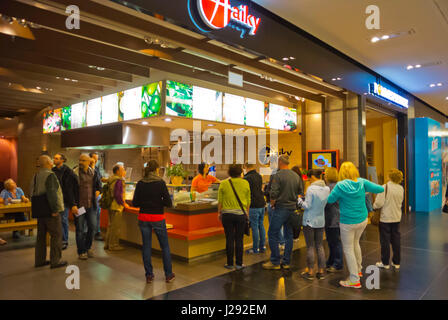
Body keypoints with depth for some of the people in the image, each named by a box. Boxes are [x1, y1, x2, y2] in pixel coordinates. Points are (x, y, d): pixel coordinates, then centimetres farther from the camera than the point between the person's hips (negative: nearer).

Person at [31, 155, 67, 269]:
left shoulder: (36, 176, 13)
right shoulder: (50, 175, -16)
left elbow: (33, 193, 19)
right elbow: (52, 194, -23)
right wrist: (55, 209, -20)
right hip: (50, 212, -9)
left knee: (41, 235, 16)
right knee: (56, 235, -1)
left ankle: (39, 260, 23)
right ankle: (55, 261, 2)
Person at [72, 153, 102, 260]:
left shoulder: (93, 173, 5)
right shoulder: (74, 173, -7)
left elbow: (99, 185, 23)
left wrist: (97, 191, 8)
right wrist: (73, 205, -14)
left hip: (91, 205, 4)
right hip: (79, 206, -4)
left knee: (93, 227, 9)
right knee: (80, 229, 4)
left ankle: (88, 247, 29)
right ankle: (81, 252, 17)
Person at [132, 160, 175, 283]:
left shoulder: (140, 183, 0)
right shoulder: (160, 183, -10)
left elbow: (135, 203, 1)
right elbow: (168, 203, -12)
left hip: (143, 218, 3)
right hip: (157, 218, -3)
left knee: (146, 246, 12)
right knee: (165, 246, 11)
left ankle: (149, 275, 18)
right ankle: (168, 274, 18)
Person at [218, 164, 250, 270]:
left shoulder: (223, 184, -4)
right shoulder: (245, 183, -1)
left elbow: (220, 201, 0)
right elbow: (248, 201, 4)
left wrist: (219, 212, 12)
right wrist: (247, 212, 15)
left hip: (227, 214, 0)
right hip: (241, 214, 1)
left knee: (229, 239, 6)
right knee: (239, 239, 7)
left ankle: (230, 264, 14)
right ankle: (239, 264, 14)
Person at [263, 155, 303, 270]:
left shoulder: (278, 175, -12)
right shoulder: (296, 176, 8)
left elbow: (274, 193, -17)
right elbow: (300, 193, 12)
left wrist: (272, 204, -1)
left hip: (281, 208, -7)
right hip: (292, 209, 7)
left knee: (272, 235, 2)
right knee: (289, 235, 12)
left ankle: (275, 262, 6)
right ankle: (286, 262, 19)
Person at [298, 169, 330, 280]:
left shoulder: (311, 189, -17)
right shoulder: (327, 189, 1)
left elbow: (307, 206, -15)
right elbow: (324, 203, 8)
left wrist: (299, 199, 2)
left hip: (309, 221, -5)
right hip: (321, 221, 6)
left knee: (310, 247, 3)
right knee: (320, 246, 13)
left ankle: (310, 272, 11)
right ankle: (321, 271, 19)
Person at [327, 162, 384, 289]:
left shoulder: (340, 186, -18)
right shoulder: (362, 183, -8)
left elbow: (330, 200, -8)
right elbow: (380, 189, -7)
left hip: (348, 223, -5)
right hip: (363, 220, 6)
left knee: (348, 249, 7)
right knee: (355, 243, 28)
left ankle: (354, 280, 13)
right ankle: (358, 269, 44)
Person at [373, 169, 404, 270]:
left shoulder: (385, 187, -18)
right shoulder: (401, 189, 0)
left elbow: (379, 203, -19)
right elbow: (400, 203, 12)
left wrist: (374, 206, 1)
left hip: (385, 218, -5)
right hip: (397, 218, 5)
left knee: (385, 240, 5)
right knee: (396, 240, 13)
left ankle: (385, 263, 14)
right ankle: (396, 263, 22)